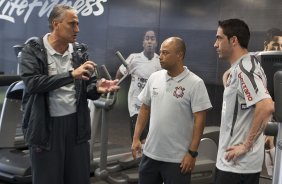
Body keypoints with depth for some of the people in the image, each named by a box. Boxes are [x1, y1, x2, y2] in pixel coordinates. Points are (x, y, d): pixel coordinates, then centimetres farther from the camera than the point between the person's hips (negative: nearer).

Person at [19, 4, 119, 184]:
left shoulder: (79, 51, 6)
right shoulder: (33, 49, -7)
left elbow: (86, 86, 10)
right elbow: (31, 83, -22)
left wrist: (97, 87, -14)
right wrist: (71, 75, -27)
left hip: (76, 124, 4)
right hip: (46, 126, -4)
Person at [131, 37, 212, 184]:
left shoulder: (195, 83, -12)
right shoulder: (154, 78, 5)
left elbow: (199, 120, -13)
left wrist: (192, 153, -15)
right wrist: (136, 138, 7)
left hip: (178, 158, -5)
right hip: (150, 153, 6)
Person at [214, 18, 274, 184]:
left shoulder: (243, 69, -19)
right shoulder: (243, 66, 12)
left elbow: (266, 107, -31)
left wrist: (246, 145, -24)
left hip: (237, 163, -10)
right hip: (238, 161, 10)